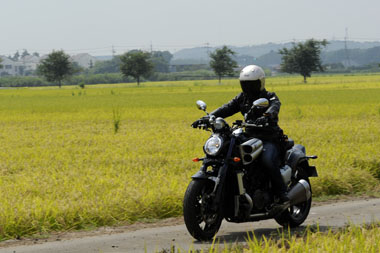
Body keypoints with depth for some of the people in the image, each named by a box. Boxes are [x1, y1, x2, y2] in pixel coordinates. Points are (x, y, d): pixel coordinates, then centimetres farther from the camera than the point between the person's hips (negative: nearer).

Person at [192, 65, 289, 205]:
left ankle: (283, 195, -26)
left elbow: (274, 107, -25)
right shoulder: (242, 98, 14)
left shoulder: (270, 97, -1)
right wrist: (207, 118, -15)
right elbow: (227, 109, 2)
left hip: (270, 139, -5)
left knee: (268, 159, -34)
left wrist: (266, 116, -50)